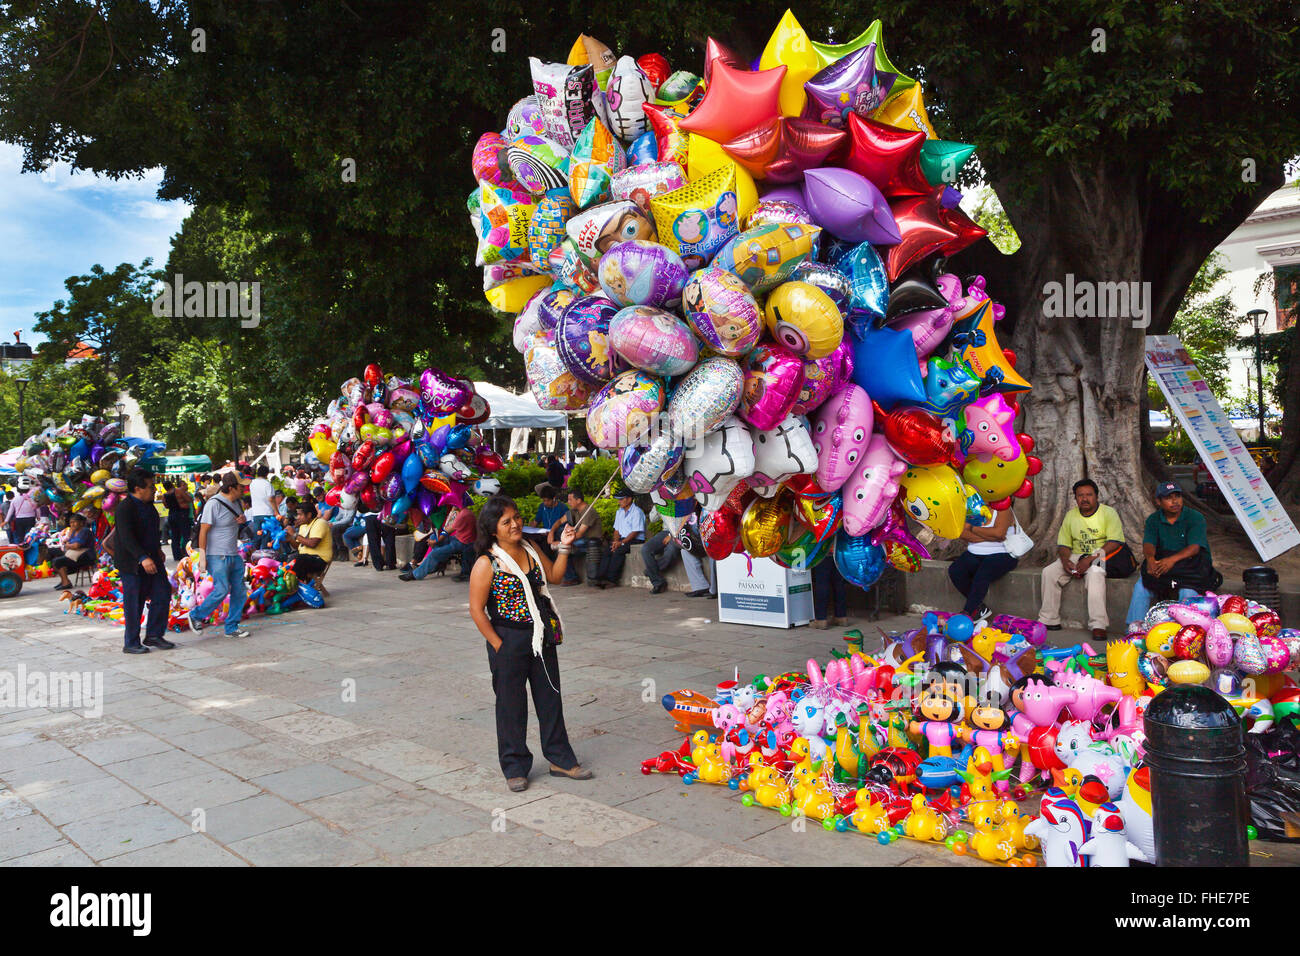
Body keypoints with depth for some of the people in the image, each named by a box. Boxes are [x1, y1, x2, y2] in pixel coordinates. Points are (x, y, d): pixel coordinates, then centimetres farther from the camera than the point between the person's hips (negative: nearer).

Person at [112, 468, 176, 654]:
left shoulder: (148, 504, 9)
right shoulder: (124, 508, -18)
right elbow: (127, 538, -27)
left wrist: (158, 549, 24)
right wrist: (143, 558, -36)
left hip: (151, 558, 8)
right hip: (132, 563, -8)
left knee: (163, 594, 6)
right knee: (134, 604, 0)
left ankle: (154, 635, 17)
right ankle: (131, 643, 11)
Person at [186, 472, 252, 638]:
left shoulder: (235, 502, 11)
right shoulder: (214, 504, -14)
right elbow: (203, 530, -15)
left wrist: (243, 520, 3)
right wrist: (202, 556, -18)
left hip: (234, 555, 8)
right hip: (217, 556, -8)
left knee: (240, 591, 5)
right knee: (222, 590, -13)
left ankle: (232, 627, 14)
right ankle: (195, 615, 8)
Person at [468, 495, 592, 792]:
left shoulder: (531, 550, 5)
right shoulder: (487, 564, -15)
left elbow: (554, 576, 18)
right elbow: (477, 610, -14)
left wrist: (565, 547, 6)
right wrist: (498, 645, -14)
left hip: (541, 638, 6)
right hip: (508, 641, -6)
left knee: (550, 699, 14)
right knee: (511, 705, 6)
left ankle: (560, 759, 27)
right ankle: (515, 768, 20)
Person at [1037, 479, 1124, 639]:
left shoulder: (1109, 513, -4)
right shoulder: (1071, 515, 11)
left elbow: (1115, 542, -15)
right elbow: (1063, 544, 10)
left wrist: (1091, 559, -25)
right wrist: (1065, 561, -13)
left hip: (1101, 557, -5)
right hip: (1076, 556, 5)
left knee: (1095, 573, -38)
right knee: (1049, 572, -17)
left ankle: (1098, 625, -39)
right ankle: (1049, 620, -11)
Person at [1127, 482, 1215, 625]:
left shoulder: (1195, 518, -5)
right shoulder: (1153, 520, 7)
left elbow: (1194, 547, -17)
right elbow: (1148, 544, -8)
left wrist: (1173, 559, -36)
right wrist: (1150, 559, -33)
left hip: (1191, 563, -3)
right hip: (1160, 563, 3)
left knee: (1188, 590, -33)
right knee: (1141, 585, -21)